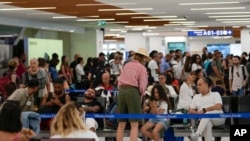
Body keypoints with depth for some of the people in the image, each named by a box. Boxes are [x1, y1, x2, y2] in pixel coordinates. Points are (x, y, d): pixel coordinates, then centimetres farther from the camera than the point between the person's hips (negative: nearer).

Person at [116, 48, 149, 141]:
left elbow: (120, 81, 11)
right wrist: (141, 94, 10)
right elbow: (142, 85, -7)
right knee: (134, 124, -3)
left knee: (121, 123, 12)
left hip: (122, 91, 6)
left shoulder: (126, 65, 18)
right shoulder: (142, 68, 1)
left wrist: (122, 90, 13)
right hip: (133, 92, -6)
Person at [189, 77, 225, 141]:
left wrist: (204, 110, -12)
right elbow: (191, 110, 15)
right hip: (204, 119, 2)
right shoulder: (196, 97, 26)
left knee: (207, 114, -38)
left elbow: (218, 106, -4)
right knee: (207, 123, -37)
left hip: (218, 117, -2)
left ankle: (197, 134, -56)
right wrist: (197, 113, -8)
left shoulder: (215, 94, 15)